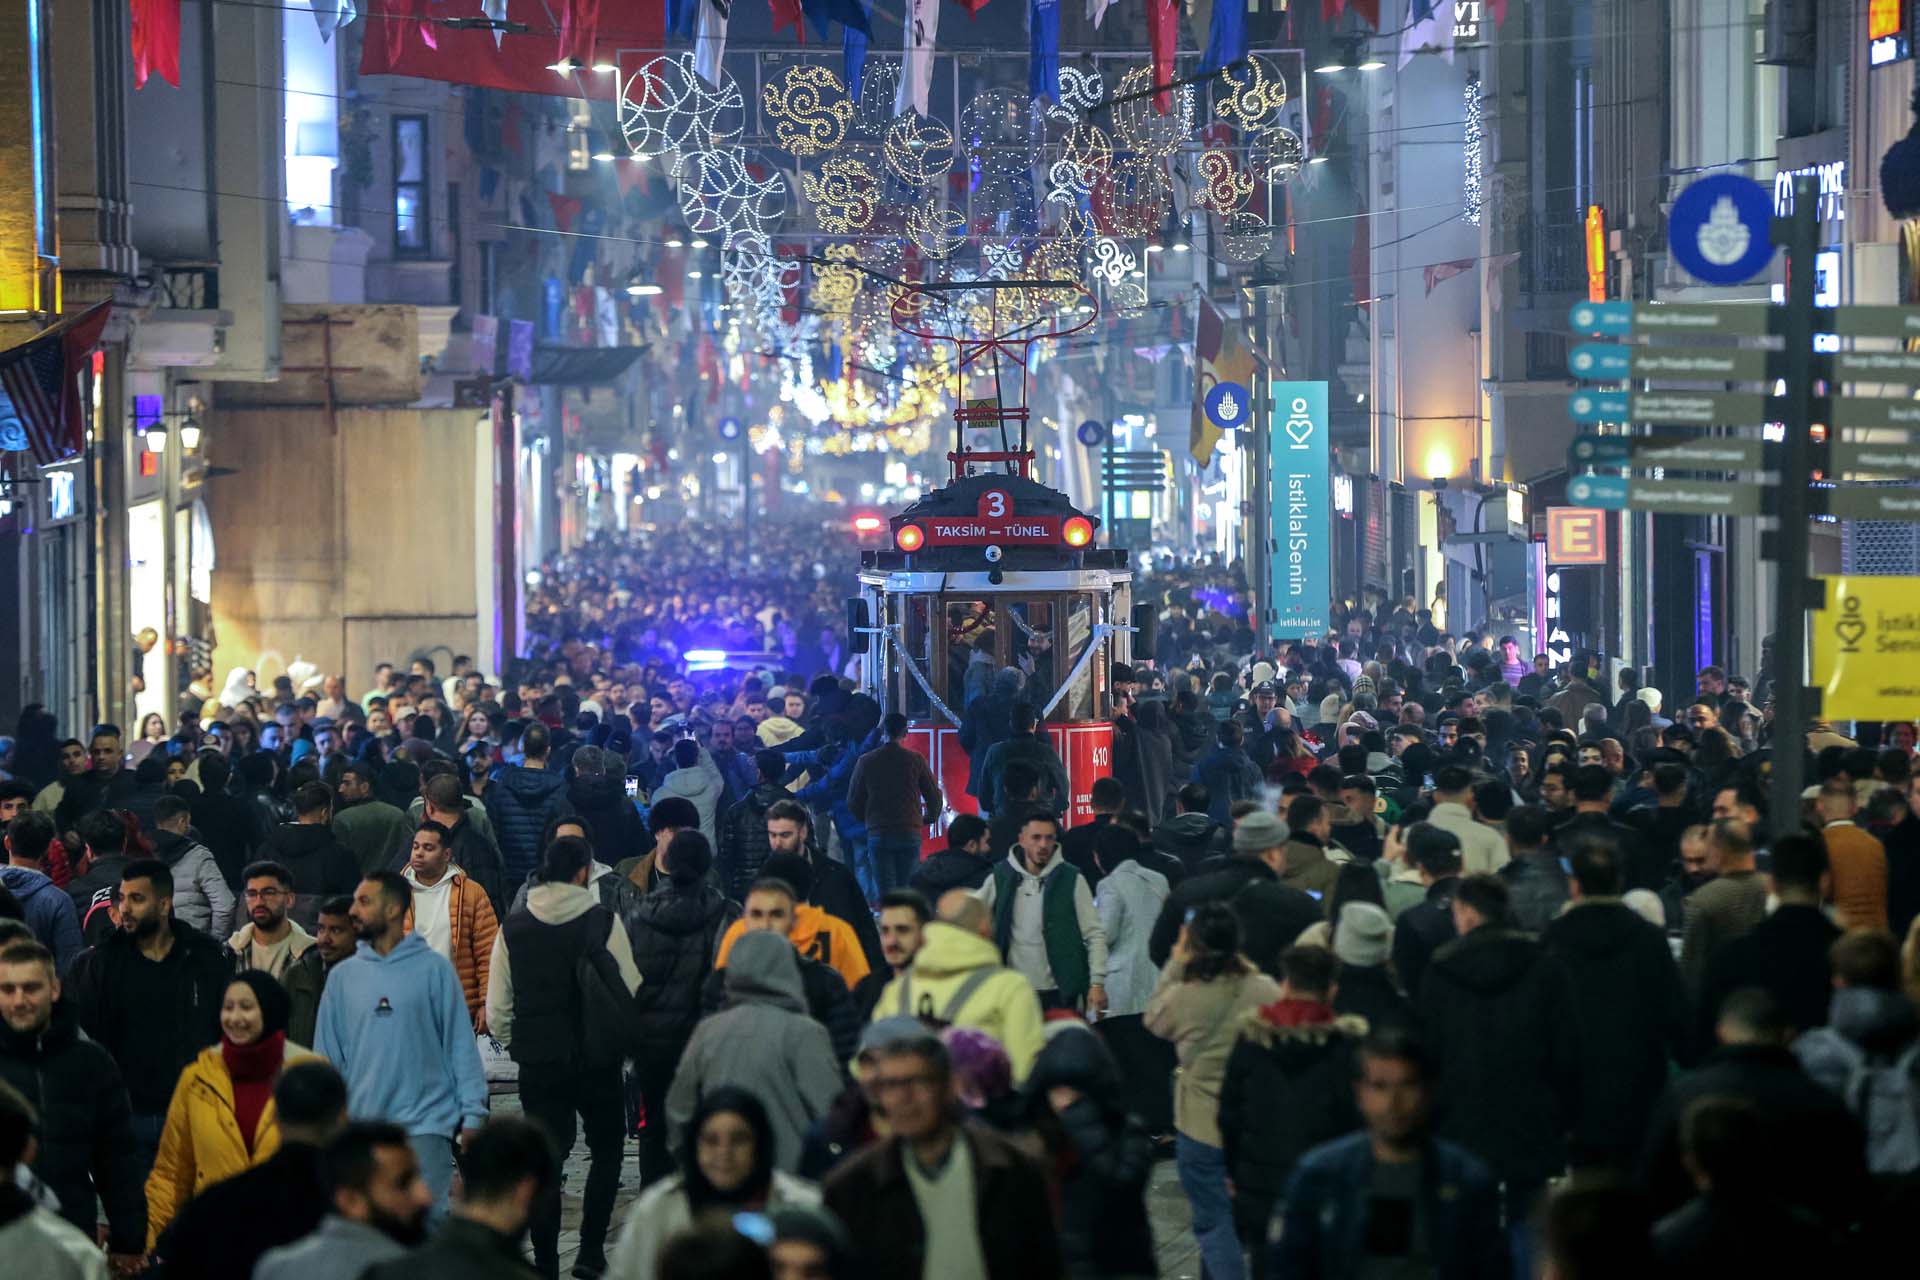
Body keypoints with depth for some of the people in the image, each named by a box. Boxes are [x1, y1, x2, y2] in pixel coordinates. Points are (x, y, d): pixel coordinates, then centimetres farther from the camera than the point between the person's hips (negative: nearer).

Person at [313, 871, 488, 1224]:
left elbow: (461, 1045, -1)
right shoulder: (342, 976, 7)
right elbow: (327, 1054, 10)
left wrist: (472, 1113, -5)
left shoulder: (433, 968, -2)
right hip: (362, 1127, 4)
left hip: (426, 1125, -4)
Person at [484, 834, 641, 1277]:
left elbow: (496, 1009, 1)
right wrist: (621, 1038, 9)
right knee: (606, 1149, 15)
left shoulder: (513, 928, 0)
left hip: (538, 1061, 2)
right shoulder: (604, 922, -8)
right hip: (598, 1059, -2)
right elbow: (631, 991, -8)